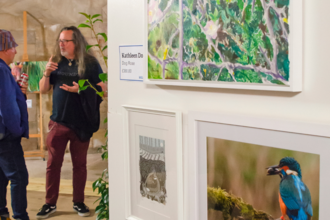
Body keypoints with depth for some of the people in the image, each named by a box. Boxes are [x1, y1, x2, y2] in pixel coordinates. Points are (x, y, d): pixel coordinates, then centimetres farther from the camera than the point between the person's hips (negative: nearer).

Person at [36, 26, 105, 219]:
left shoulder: (90, 63, -4)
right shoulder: (56, 62, 7)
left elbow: (102, 87, -5)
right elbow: (43, 90, 10)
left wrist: (80, 89, -18)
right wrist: (46, 73, -8)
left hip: (82, 123, -2)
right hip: (59, 122, 2)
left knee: (80, 164, 10)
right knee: (53, 164, 3)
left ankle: (79, 202, 22)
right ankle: (50, 204, 13)